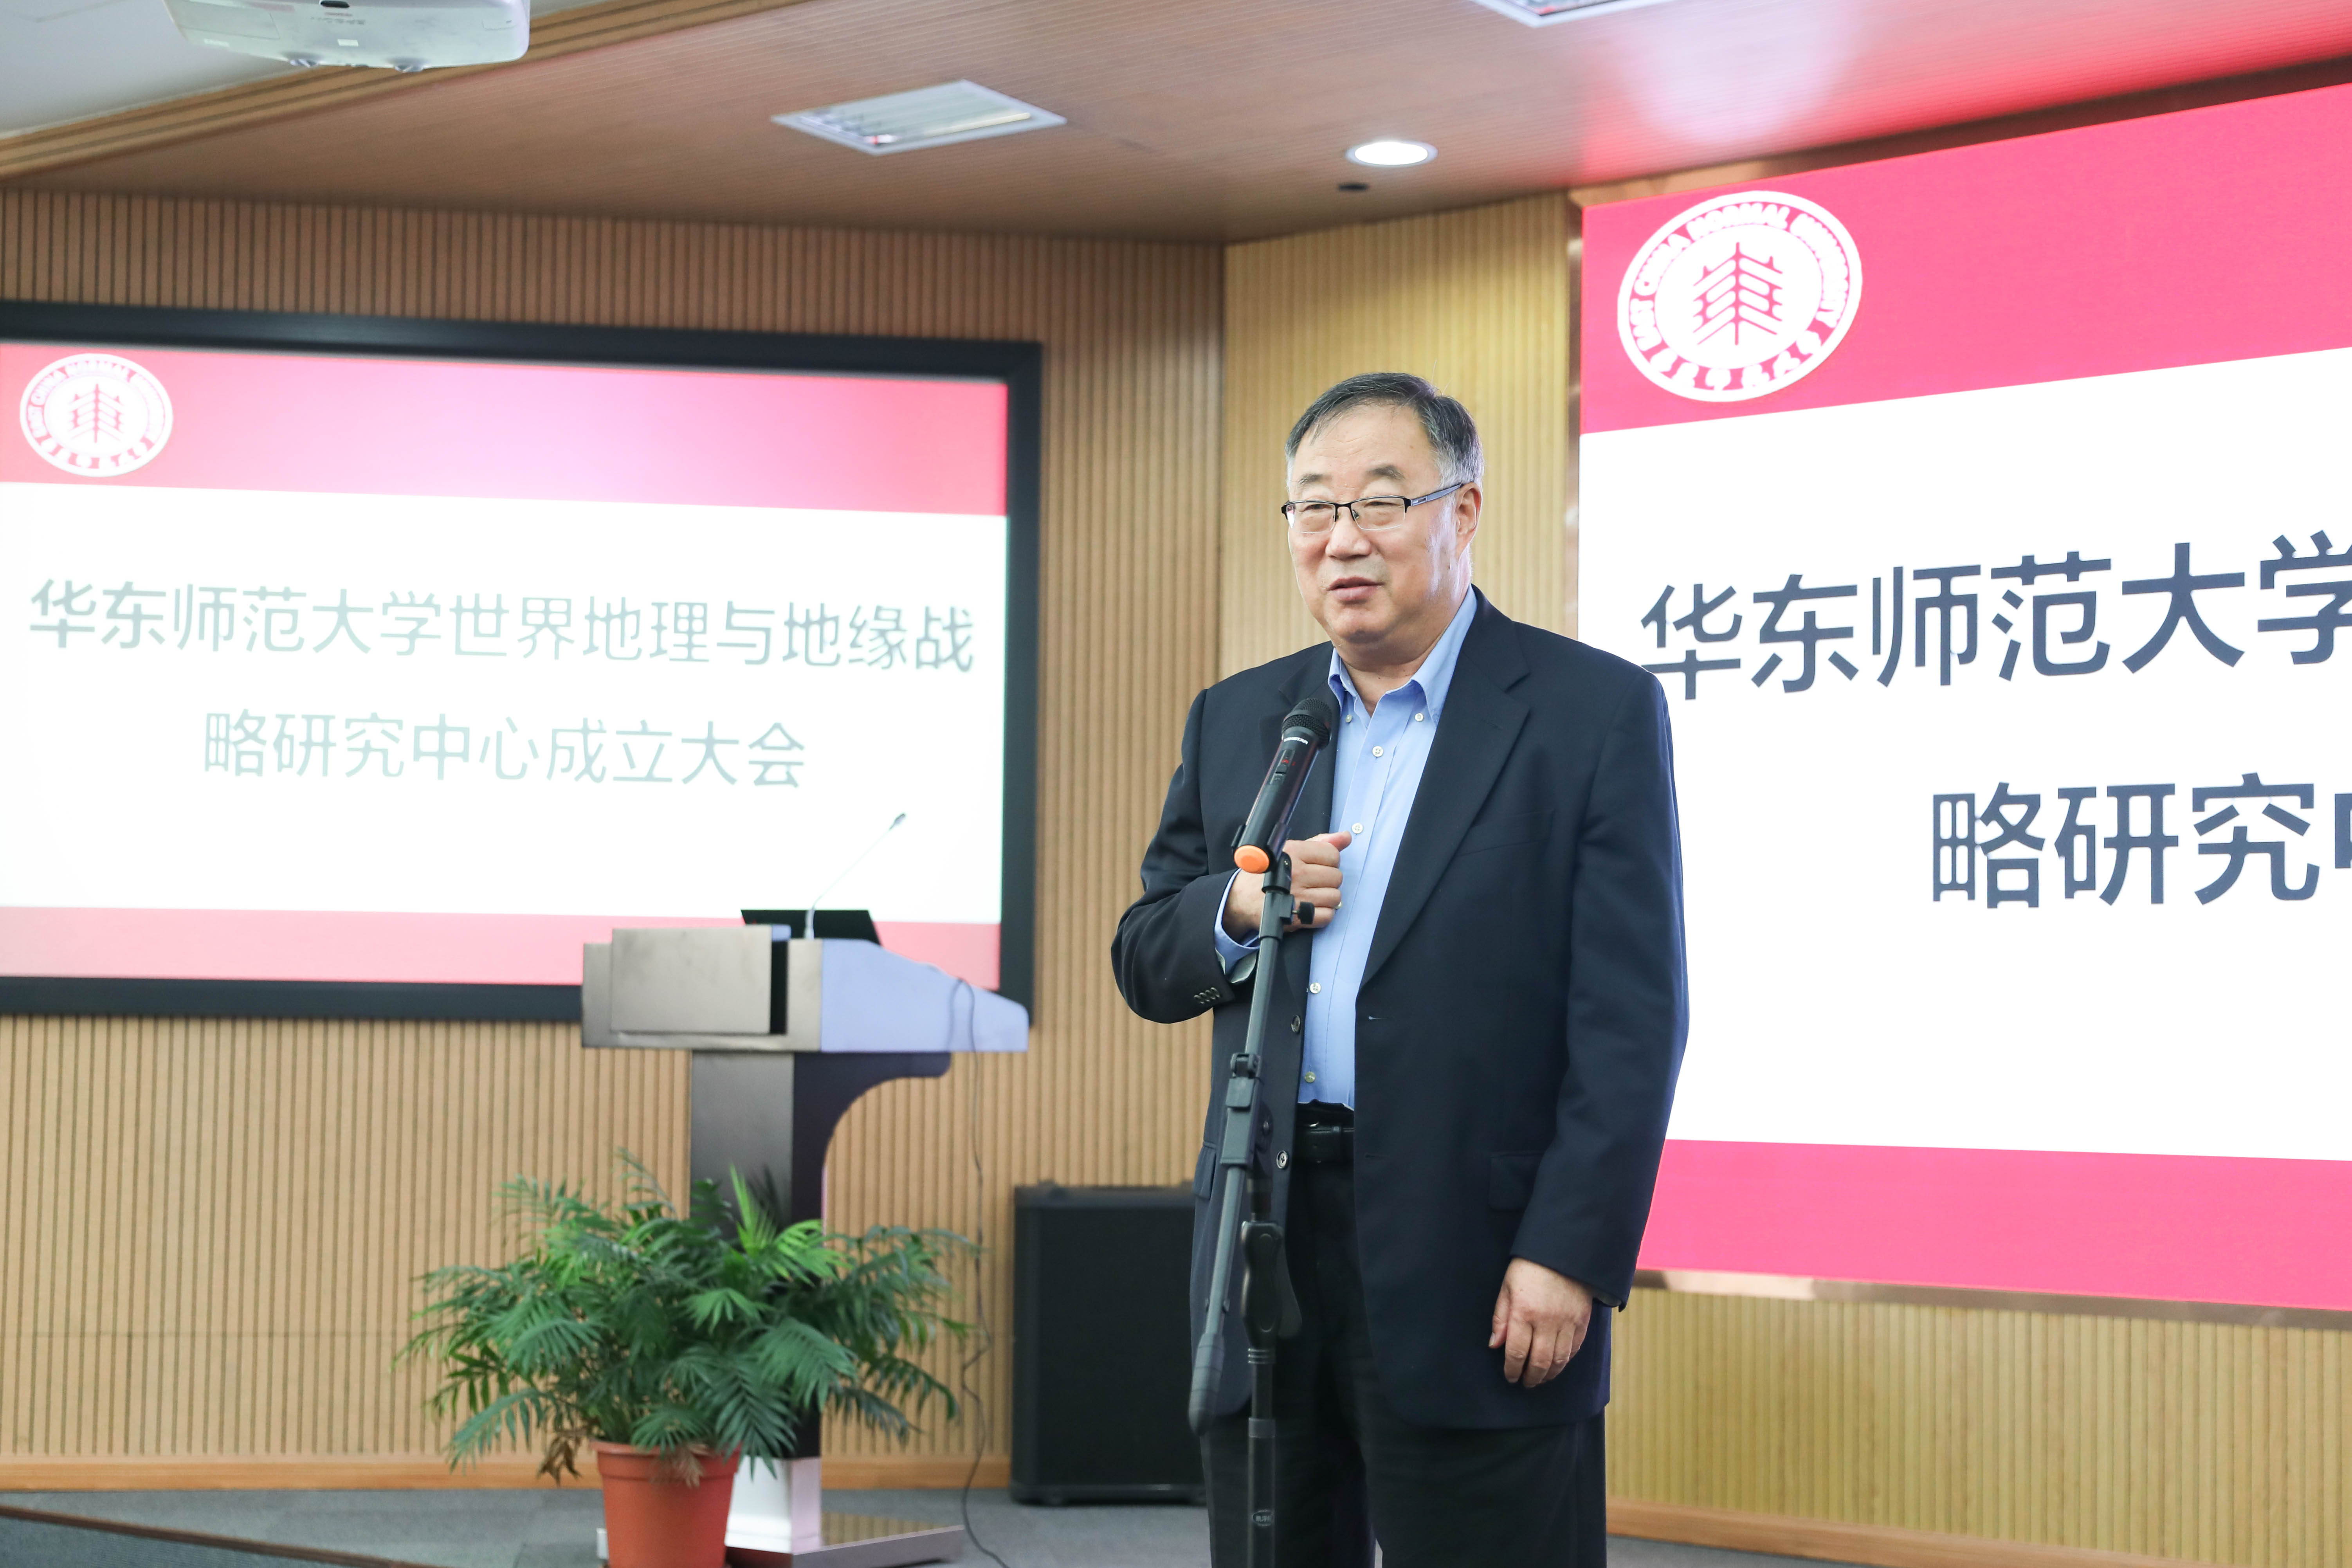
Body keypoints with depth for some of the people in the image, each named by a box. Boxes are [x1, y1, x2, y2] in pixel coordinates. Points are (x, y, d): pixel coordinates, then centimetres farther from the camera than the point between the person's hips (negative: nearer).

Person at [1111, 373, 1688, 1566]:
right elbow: (1145, 966, 15)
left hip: (1474, 1266, -5)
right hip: (1266, 1246, 5)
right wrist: (1237, 910, -7)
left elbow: (1631, 1019, -7)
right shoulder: (1236, 721, 13)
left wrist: (1569, 1256, -14)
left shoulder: (1594, 711, -3)